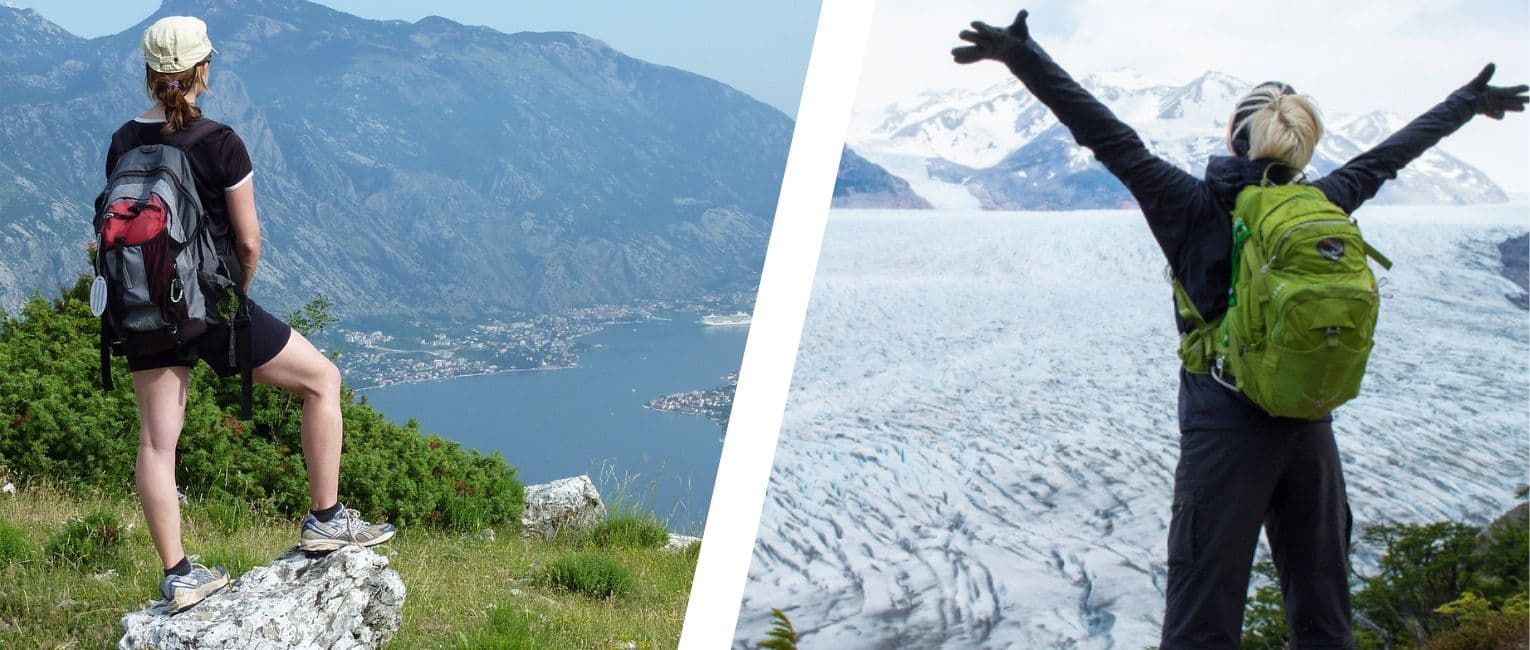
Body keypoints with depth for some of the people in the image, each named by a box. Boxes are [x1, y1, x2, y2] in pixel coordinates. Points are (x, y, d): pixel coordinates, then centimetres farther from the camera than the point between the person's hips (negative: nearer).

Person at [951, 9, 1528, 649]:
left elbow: (1114, 140, -13)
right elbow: (1392, 151, 19)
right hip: (1311, 436, 5)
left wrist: (1022, 55, -14)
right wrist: (1471, 99, 37)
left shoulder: (1197, 206, -8)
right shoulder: (1324, 204, 4)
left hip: (1225, 436, -4)